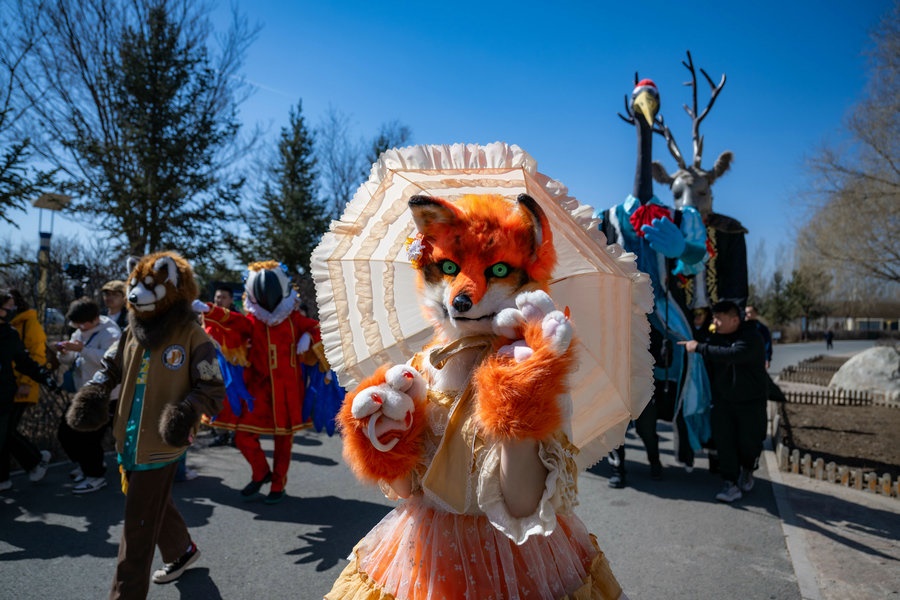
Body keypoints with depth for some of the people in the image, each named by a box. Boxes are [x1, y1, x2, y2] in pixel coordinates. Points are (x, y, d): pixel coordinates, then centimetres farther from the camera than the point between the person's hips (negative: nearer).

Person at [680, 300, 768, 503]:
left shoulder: (751, 337, -18)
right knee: (724, 441, -7)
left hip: (751, 401, -4)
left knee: (749, 441, 4)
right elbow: (710, 367, 14)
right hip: (723, 400, 5)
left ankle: (746, 471, 35)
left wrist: (699, 347, -36)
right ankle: (731, 485, -3)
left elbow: (732, 355, -38)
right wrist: (712, 398, 13)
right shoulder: (716, 338, 4)